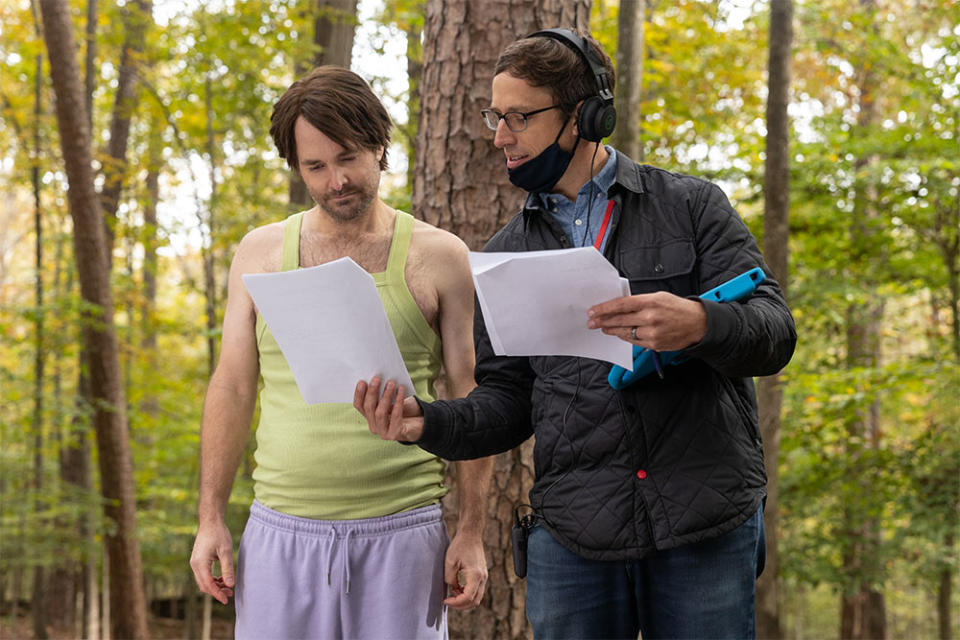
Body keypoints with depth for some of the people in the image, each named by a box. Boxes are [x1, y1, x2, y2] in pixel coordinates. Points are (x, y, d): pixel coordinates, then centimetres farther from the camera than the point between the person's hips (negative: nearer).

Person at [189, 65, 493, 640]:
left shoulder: (438, 258, 2)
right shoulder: (261, 253, 9)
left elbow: (472, 399, 2)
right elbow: (233, 388, 11)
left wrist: (473, 532, -3)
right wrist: (211, 518, 5)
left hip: (400, 534, -2)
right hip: (281, 533, 2)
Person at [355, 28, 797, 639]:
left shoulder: (692, 206, 2)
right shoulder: (506, 256, 11)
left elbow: (775, 333, -6)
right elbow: (507, 401, 10)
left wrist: (699, 324, -27)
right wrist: (427, 422, -10)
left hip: (708, 530, -2)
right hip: (574, 537, 2)